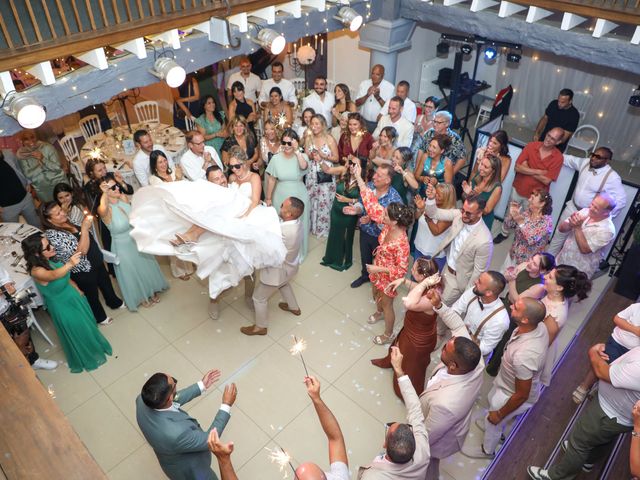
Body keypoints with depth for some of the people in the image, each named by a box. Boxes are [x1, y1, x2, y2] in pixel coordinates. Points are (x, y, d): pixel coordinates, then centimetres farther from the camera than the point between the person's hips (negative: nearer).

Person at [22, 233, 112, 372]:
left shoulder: (50, 260, -11)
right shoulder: (36, 271, -34)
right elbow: (54, 275, -56)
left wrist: (77, 289, 8)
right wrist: (70, 264, -73)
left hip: (72, 295, 7)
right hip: (62, 306, -7)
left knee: (86, 322, 27)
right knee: (76, 332, 15)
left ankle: (93, 346, 56)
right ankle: (85, 358, 42)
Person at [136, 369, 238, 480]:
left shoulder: (142, 400, -28)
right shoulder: (175, 433, -47)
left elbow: (174, 400, -6)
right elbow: (208, 440, -28)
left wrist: (201, 386, -4)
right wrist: (226, 405, -24)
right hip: (188, 470, -6)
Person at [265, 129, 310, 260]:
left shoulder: (302, 156, -11)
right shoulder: (276, 158, -7)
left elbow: (304, 166, -35)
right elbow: (271, 180, -1)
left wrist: (296, 150, -34)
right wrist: (268, 198, 4)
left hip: (299, 197, -1)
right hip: (280, 197, 1)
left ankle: (298, 253, 35)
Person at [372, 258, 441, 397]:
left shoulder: (431, 300, -44)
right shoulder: (433, 285, -19)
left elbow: (408, 303, -63)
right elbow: (420, 290, 6)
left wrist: (425, 283, -53)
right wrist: (403, 281, -6)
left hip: (418, 341, -8)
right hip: (412, 330, 8)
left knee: (410, 368, 22)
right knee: (399, 346, 38)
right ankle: (389, 361, 73)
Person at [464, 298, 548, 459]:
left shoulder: (523, 356, -46)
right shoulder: (539, 326, -23)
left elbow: (522, 395, -31)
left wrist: (499, 414, -13)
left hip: (513, 395, -7)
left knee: (492, 421, 22)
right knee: (492, 400, 34)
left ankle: (487, 450, 53)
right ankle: (497, 429, 65)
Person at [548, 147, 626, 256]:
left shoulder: (612, 177, -22)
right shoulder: (585, 162, -6)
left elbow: (621, 200, -20)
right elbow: (569, 159, 11)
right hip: (572, 208, 6)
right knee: (559, 234, 18)